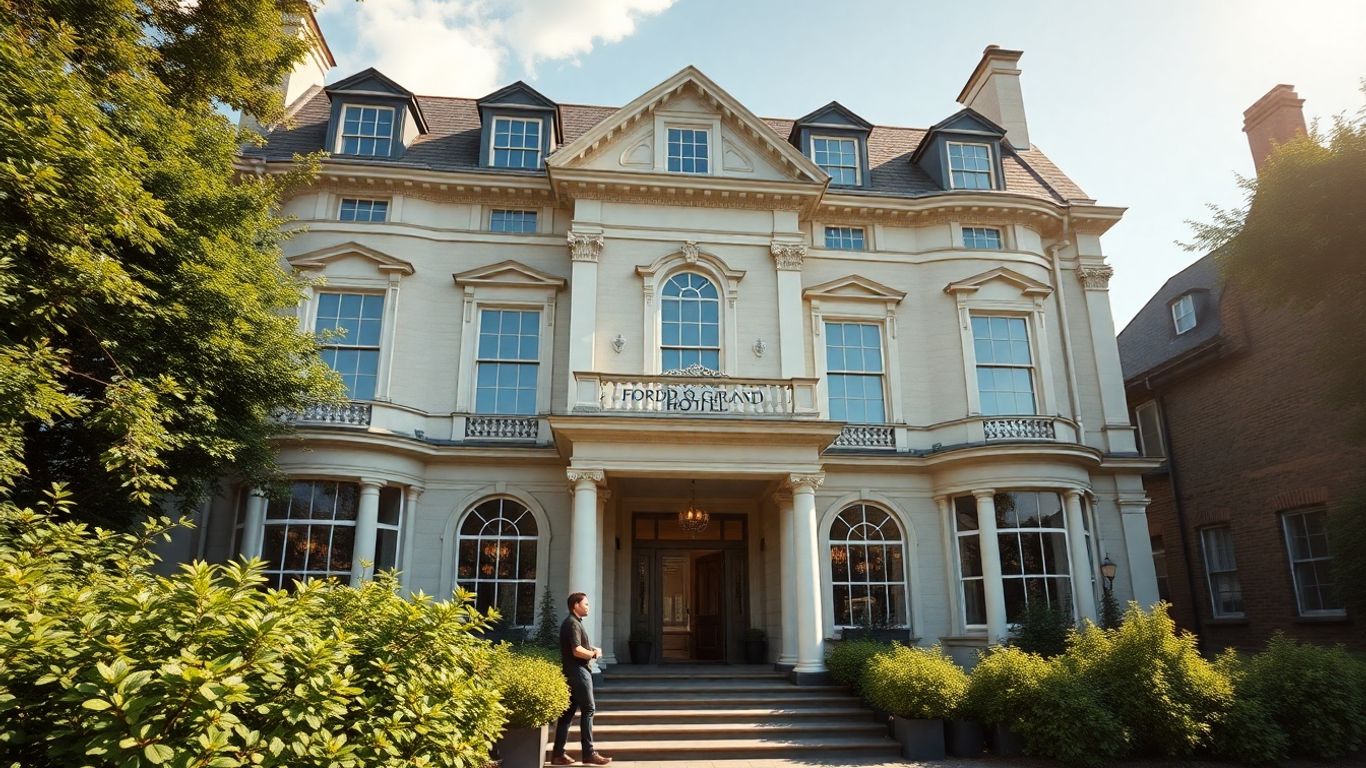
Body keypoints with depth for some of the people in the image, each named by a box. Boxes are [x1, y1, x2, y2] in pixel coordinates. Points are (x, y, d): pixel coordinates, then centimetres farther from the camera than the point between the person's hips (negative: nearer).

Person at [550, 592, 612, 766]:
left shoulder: (573, 622, 18)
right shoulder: (573, 623, -14)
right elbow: (577, 651, -23)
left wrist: (592, 649, 9)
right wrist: (594, 654, -8)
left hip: (572, 671, 10)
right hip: (577, 671, -10)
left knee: (568, 711, 9)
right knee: (587, 710, -7)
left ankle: (558, 754, 11)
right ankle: (588, 753, -5)